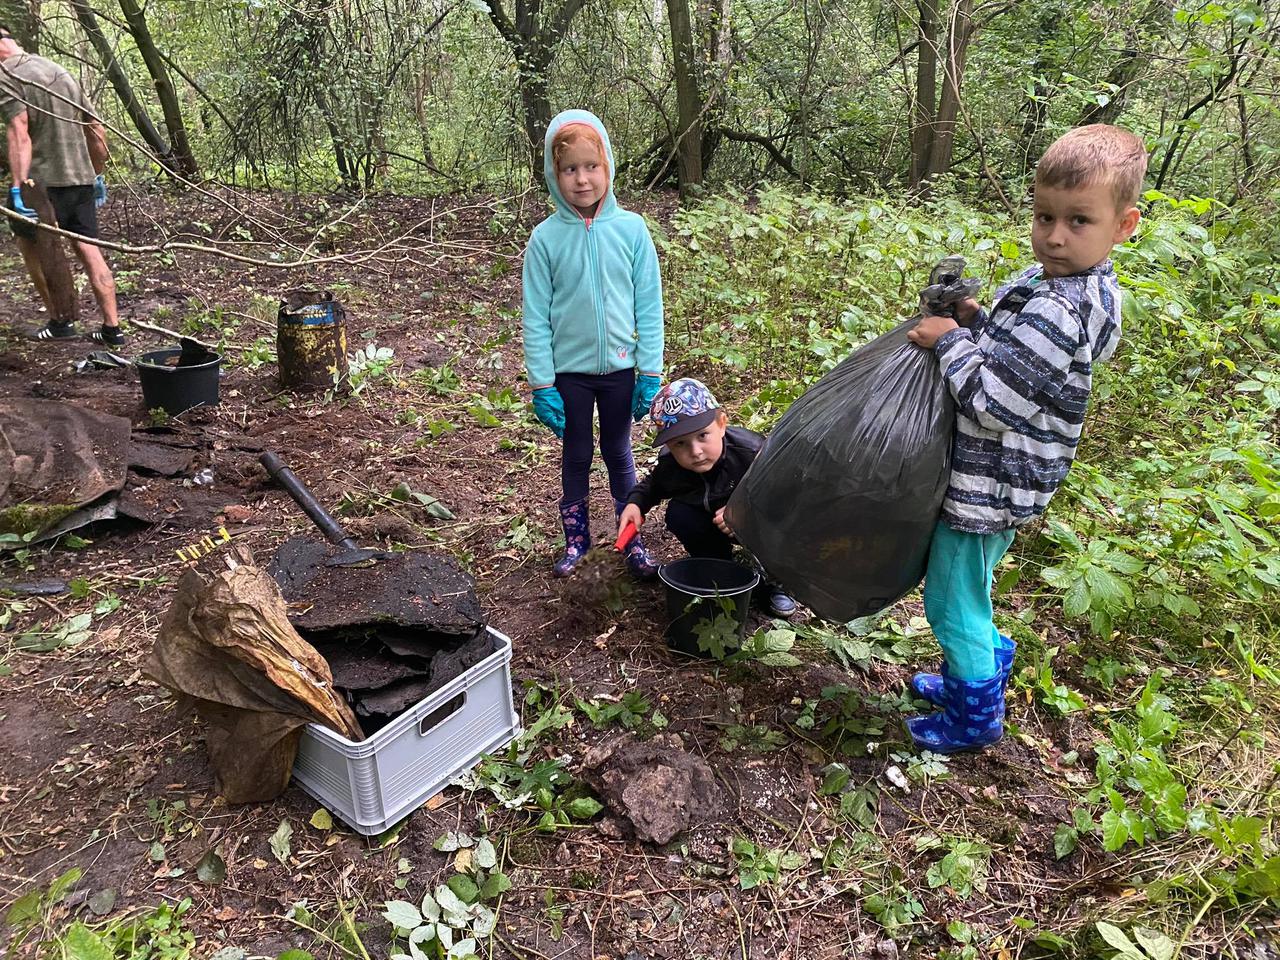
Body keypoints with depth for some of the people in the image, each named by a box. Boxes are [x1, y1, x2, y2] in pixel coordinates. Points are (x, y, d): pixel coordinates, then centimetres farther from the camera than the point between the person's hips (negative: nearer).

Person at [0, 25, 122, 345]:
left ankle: (60, 321, 13)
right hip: (81, 179, 6)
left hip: (44, 180, -6)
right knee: (89, 249, 5)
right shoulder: (62, 72, 16)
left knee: (31, 245, 11)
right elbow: (97, 131, 18)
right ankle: (112, 328, 2)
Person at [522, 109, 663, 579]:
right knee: (576, 456, 14)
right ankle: (576, 538, 30)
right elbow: (536, 316, -5)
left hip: (619, 367, 0)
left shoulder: (631, 228, -7)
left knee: (618, 453, 15)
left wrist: (651, 373, -5)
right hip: (569, 370, 0)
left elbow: (649, 306, -3)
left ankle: (632, 540, 28)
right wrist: (541, 385, -7)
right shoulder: (546, 237, -8)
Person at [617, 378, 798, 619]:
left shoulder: (751, 451, -35)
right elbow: (652, 485, 3)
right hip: (716, 527, 4)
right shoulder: (670, 466, -22)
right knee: (678, 513, -22)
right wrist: (635, 503, -17)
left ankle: (774, 582, -2)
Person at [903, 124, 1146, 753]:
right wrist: (976, 323, -1)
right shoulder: (1089, 291, 4)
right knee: (969, 593, 27)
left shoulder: (1057, 311, -28)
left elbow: (991, 401, -27)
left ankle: (975, 718, 27)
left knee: (953, 603, 8)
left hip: (986, 487, -10)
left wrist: (951, 340, -16)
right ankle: (978, 672, 47)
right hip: (999, 481, 10)